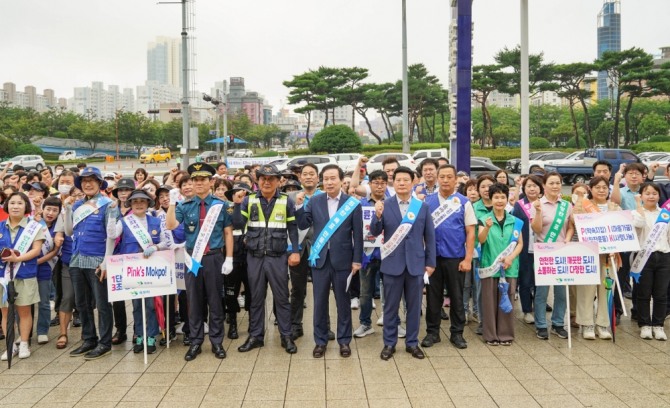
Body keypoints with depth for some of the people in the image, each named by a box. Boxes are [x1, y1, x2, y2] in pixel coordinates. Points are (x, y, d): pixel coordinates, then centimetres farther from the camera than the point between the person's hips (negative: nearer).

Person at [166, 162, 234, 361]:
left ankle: (217, 342, 19)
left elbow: (228, 232, 2)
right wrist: (172, 202, -19)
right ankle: (195, 342, 21)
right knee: (194, 301, 8)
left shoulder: (221, 205, 1)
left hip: (214, 258, -1)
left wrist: (229, 258, -4)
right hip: (193, 258, 1)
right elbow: (171, 226, -9)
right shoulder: (186, 206, 4)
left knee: (215, 301, 7)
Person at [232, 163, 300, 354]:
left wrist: (295, 251, -6)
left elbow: (292, 229, 3)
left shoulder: (286, 202, 1)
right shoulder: (249, 200, 3)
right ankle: (255, 336, 22)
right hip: (254, 257, 2)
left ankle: (286, 336, 16)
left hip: (278, 257, -1)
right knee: (256, 298, 11)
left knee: (281, 297, 5)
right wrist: (237, 204, -15)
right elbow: (238, 225, -4)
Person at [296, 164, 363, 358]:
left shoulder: (353, 203, -4)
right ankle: (320, 341, 23)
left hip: (342, 260, -2)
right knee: (320, 302, 9)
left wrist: (357, 260, -4)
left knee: (343, 302, 9)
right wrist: (299, 206, -12)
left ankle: (344, 340, 23)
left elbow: (358, 235, -2)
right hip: (320, 259, 2)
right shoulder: (314, 201, 3)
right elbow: (303, 225, 2)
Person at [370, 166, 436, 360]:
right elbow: (374, 232, -4)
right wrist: (378, 215, -23)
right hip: (392, 264, -1)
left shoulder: (423, 207, 3)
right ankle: (389, 343, 22)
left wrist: (430, 262, 2)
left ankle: (412, 343, 25)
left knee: (414, 306, 11)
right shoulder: (384, 206, 0)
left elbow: (429, 236, 5)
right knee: (391, 306, 9)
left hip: (416, 264, 1)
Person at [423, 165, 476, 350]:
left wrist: (468, 259, -7)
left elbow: (470, 232, -2)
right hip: (432, 256, 1)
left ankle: (457, 333, 22)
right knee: (433, 296, 10)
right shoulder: (428, 201, 2)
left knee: (456, 297, 9)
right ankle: (432, 332, 22)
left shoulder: (464, 202, -2)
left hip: (456, 257, -1)